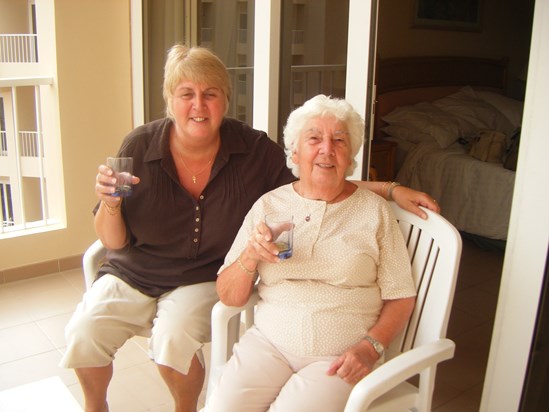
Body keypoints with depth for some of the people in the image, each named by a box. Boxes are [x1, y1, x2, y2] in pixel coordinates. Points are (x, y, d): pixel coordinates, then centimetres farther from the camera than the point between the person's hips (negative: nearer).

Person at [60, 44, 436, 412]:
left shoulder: (255, 151, -13)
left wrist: (390, 189, -13)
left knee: (175, 339, -28)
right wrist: (110, 203, -28)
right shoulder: (140, 147, -13)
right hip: (133, 273, 2)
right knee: (84, 332, -18)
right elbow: (115, 242, -7)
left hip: (204, 279, -1)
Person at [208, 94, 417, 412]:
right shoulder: (268, 205, 6)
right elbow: (228, 297, 6)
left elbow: (400, 298, 4)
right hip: (270, 341, 2)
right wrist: (249, 257, -13)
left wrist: (371, 346, -12)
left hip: (341, 355, -1)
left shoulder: (374, 210, 3)